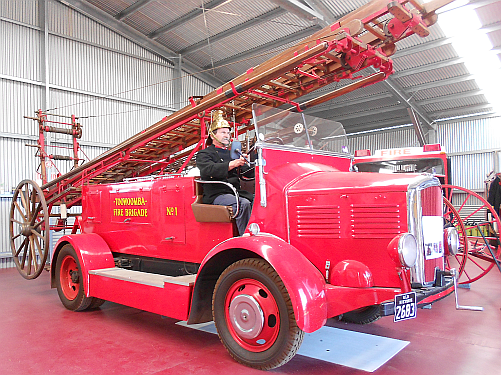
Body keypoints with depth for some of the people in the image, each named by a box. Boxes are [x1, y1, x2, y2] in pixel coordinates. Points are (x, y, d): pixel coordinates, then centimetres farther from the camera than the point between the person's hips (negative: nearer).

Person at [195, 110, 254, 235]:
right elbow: (209, 170, -18)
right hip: (216, 195, -6)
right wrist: (231, 164, -28)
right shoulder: (204, 154, 6)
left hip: (236, 192, 6)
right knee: (243, 204, -32)